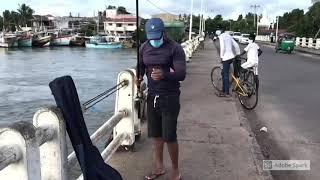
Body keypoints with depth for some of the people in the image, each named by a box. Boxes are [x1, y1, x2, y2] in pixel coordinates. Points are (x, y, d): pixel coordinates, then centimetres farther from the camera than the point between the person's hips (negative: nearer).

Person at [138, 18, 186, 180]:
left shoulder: (175, 48, -12)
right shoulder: (144, 48, 5)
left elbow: (181, 74, -20)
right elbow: (140, 67, 17)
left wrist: (164, 74, -38)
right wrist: (138, 77, -5)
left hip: (169, 97, -5)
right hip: (151, 96, 5)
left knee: (169, 137, -2)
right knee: (155, 135, 13)